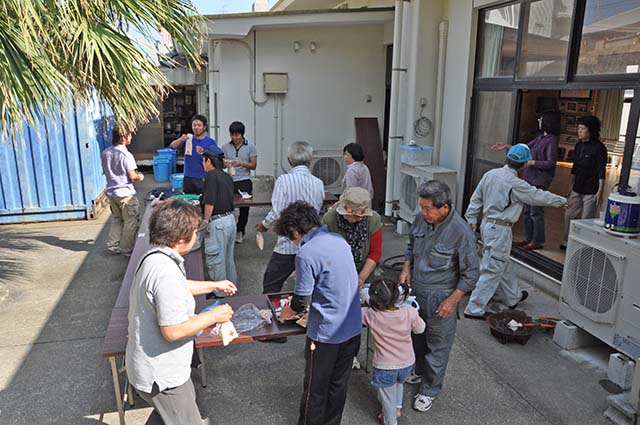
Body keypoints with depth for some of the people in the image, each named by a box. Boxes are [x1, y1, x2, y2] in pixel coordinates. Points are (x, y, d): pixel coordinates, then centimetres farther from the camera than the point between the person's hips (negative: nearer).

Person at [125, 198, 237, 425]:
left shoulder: (153, 258, 1)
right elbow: (173, 330, -31)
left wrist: (214, 285, 27)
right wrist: (213, 316, -19)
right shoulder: (166, 272, -32)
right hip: (161, 376, -10)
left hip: (155, 367, 10)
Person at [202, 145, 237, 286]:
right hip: (231, 219, 9)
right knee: (228, 258, 19)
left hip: (217, 222, -9)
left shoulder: (212, 175, -14)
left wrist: (205, 222, -10)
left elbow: (209, 203, -19)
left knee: (215, 260, 2)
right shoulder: (227, 176, 12)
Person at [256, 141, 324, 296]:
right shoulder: (319, 183, 0)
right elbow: (317, 211, 7)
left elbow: (277, 213, -16)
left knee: (270, 288, 10)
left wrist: (265, 225, 2)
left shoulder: (284, 180, -13)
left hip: (287, 246, -4)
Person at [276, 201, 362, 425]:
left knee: (315, 389, 13)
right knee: (339, 384, 21)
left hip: (326, 333, -7)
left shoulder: (306, 254, -20)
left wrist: (286, 313, 8)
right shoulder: (339, 240, 3)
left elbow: (301, 300, -14)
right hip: (353, 329, 7)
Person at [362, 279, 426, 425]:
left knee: (387, 396, 22)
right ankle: (398, 408, 51)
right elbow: (420, 329, -2)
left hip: (385, 367, -3)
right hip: (407, 363, 3)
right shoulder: (410, 313, -21)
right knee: (398, 383, 36)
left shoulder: (371, 315, -26)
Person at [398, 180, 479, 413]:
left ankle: (430, 389, 31)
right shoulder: (421, 218, -8)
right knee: (417, 336, 24)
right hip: (416, 292, 6)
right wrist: (406, 268, -2)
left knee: (437, 345, 12)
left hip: (440, 299, -6)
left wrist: (452, 300, -18)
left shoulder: (461, 233, -25)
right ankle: (420, 371, 50)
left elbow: (470, 273, -15)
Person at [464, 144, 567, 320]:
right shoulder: (515, 184, -19)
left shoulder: (490, 174, 2)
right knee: (492, 270, -2)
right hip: (500, 229, -8)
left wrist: (472, 218, 15)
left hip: (487, 224, 9)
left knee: (502, 264, 23)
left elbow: (476, 197, 7)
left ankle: (513, 297, 42)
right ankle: (474, 309, 1)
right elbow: (539, 196, -7)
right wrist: (562, 200, 9)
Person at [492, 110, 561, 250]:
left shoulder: (551, 141, -15)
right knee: (527, 211, 15)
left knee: (536, 212, -1)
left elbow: (551, 163, -19)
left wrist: (532, 162, -18)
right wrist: (506, 146, 16)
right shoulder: (541, 137, 10)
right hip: (530, 179, 9)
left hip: (540, 182, -9)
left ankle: (538, 241, 12)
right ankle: (528, 238, 26)